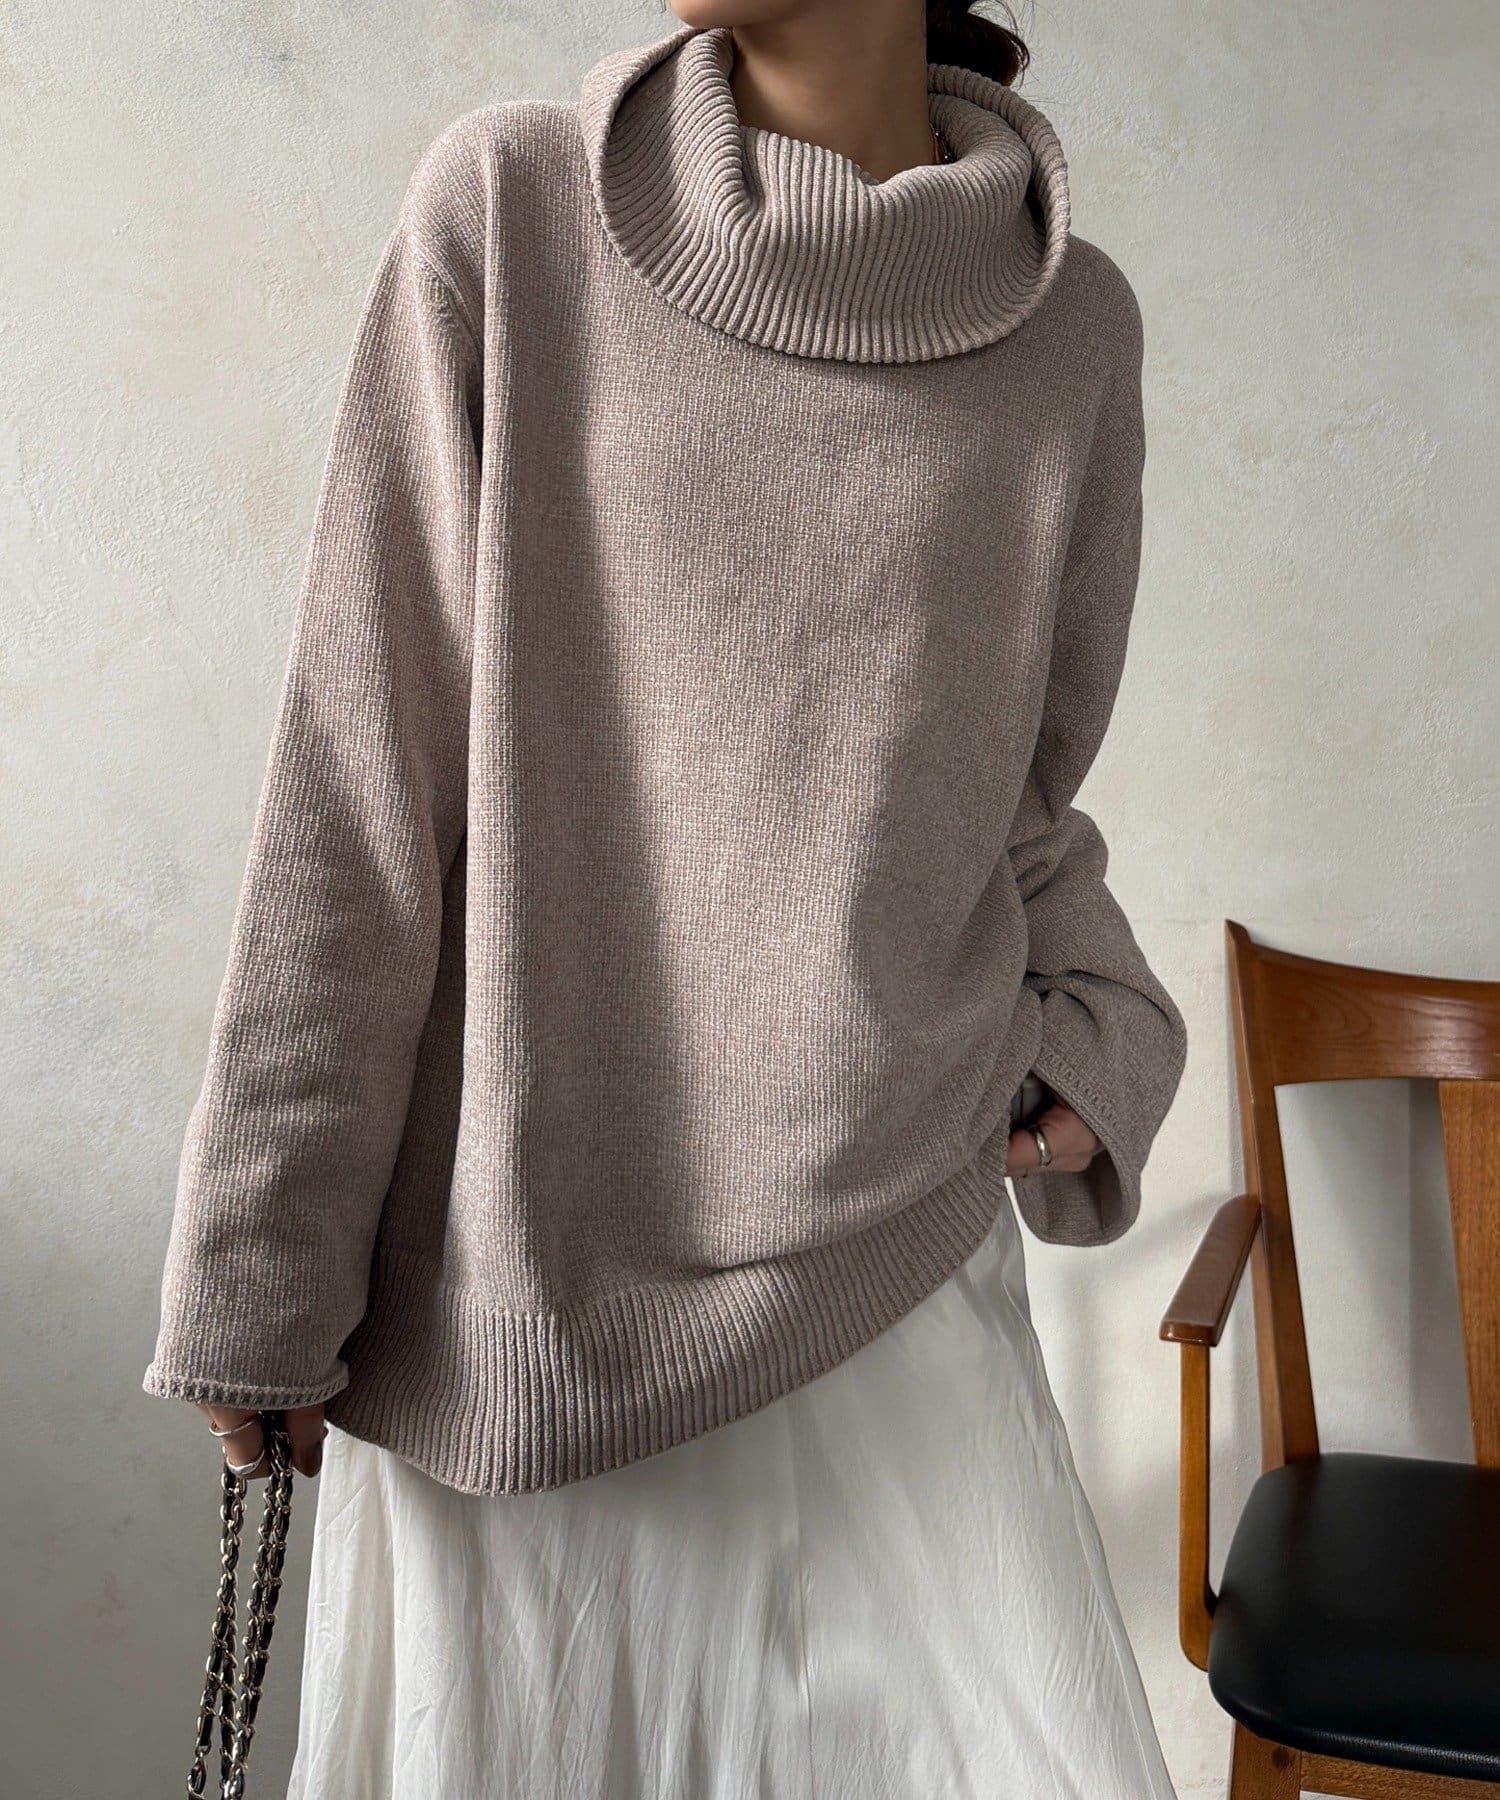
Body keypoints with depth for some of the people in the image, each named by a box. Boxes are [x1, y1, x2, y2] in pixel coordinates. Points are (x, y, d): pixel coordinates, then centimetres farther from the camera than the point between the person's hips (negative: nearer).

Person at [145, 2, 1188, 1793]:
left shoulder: (1074, 326, 3)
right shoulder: (507, 212, -3)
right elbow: (354, 789, -5)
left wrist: (1096, 1037, -4)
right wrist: (261, 1266, -5)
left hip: (891, 1279, 2)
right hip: (511, 1292, -1)